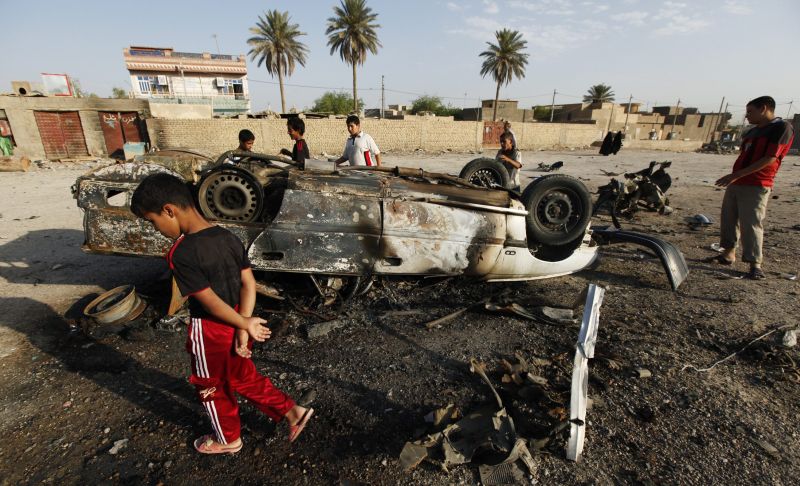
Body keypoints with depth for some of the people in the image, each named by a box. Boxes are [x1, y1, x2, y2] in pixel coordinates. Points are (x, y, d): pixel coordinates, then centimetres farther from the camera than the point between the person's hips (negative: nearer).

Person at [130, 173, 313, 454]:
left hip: (209, 331, -6)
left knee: (212, 388, 20)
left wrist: (245, 324, -12)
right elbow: (249, 284, -6)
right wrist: (243, 328, -8)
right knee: (244, 378, 25)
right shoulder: (228, 238, -5)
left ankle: (228, 440, 42)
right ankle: (292, 411, 28)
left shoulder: (181, 254, -25)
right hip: (234, 326, 6)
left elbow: (210, 302, -24)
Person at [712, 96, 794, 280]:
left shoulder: (782, 128, -7)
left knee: (751, 224, -9)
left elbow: (769, 159, -16)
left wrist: (736, 175, -21)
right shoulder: (753, 131, 19)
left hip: (756, 186, -8)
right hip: (735, 184, 8)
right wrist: (731, 178, 16)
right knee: (728, 219, 11)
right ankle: (728, 253, 22)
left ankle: (755, 265, -3)